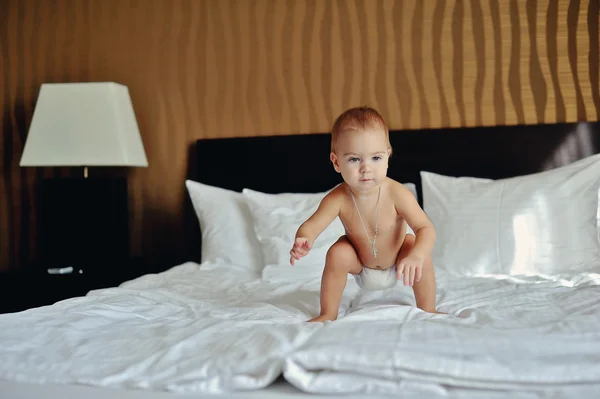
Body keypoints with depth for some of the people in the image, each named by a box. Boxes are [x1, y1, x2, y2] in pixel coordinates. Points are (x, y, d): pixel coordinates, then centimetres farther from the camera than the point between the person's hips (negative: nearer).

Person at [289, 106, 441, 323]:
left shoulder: (397, 193, -33)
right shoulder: (338, 199, -30)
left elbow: (426, 229, -35)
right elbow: (311, 226, -27)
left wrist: (416, 256, -56)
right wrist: (304, 240, -53)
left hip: (397, 263, 0)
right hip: (360, 264, 0)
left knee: (417, 247, -25)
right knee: (337, 253, -26)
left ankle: (427, 310, 0)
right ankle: (328, 314, -3)